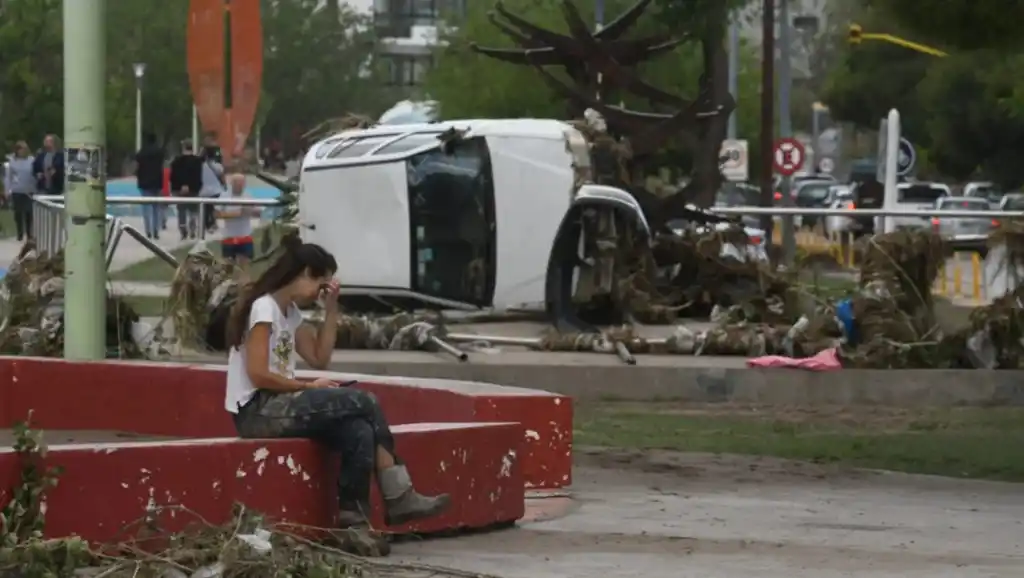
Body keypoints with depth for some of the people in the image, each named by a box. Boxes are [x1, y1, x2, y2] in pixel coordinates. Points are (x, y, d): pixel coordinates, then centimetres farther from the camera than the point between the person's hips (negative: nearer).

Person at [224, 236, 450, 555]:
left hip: (278, 405, 9)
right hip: (256, 411, -9)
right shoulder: (264, 307, -12)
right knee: (363, 403, -18)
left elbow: (319, 358, 11)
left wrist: (331, 309, 8)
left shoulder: (289, 312, 17)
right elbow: (257, 375, -19)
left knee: (359, 431, -18)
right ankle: (398, 497, -11)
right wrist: (309, 387, -12)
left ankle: (355, 520, -18)